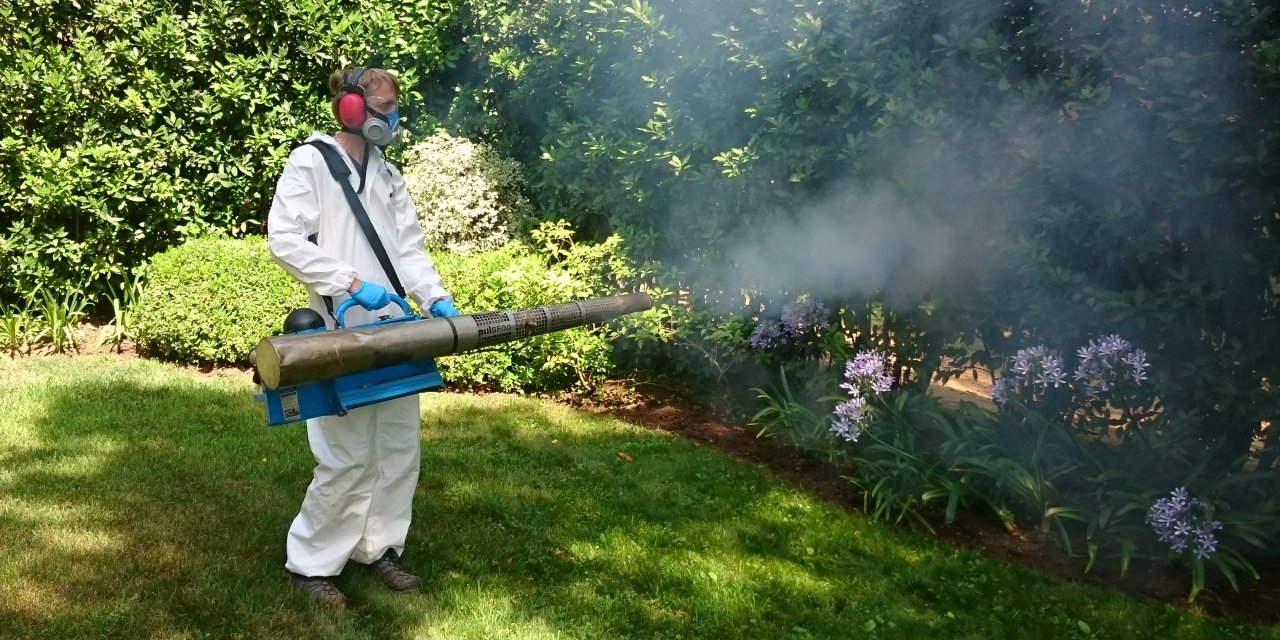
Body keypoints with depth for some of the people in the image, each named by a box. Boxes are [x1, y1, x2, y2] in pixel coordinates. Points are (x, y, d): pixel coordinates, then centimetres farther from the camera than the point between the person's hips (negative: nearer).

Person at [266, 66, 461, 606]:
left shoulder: (387, 175, 17)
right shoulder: (310, 162, -3)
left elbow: (408, 248, 13)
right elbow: (285, 241, -13)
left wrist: (435, 298, -3)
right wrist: (351, 284, -20)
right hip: (342, 333, -7)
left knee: (400, 448, 11)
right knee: (348, 457, -6)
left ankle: (378, 548, 26)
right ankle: (310, 562, 11)